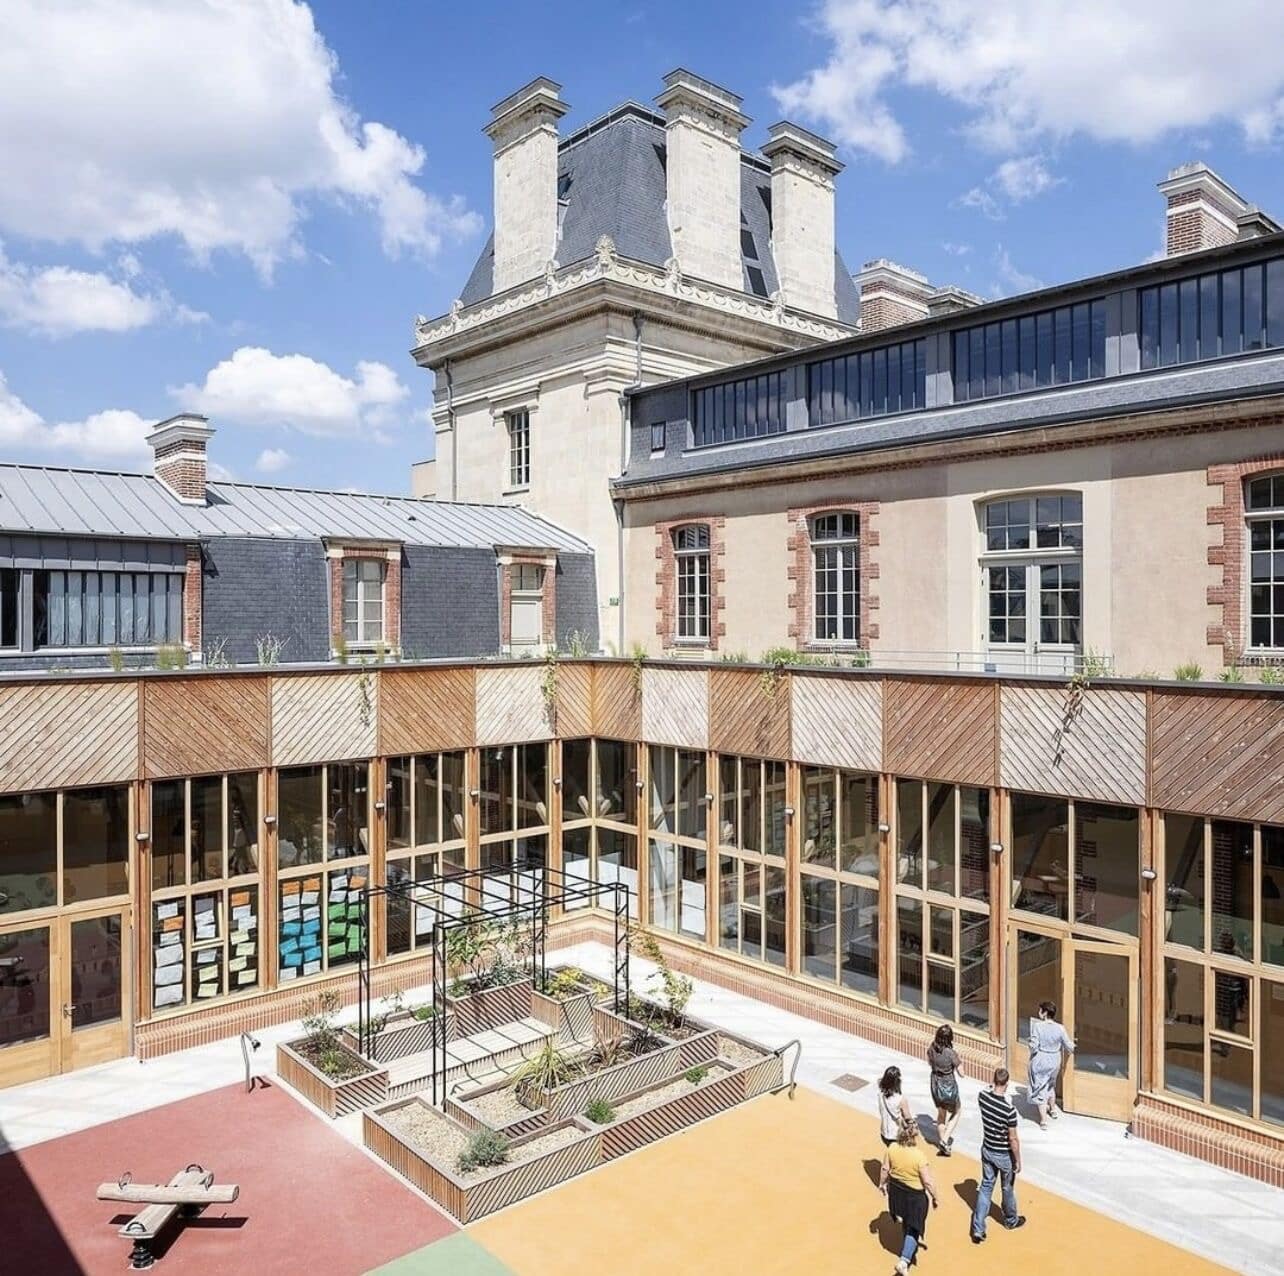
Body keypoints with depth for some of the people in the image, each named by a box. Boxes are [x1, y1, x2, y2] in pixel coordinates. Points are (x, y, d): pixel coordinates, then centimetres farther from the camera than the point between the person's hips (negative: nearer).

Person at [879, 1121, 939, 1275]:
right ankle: (904, 1260, 0)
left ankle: (912, 1244, 53)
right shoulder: (919, 1156, -28)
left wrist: (882, 1183, 16)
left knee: (906, 1220, 31)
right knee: (913, 1228, 11)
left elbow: (885, 1169, -1)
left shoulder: (892, 1149, -15)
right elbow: (928, 1182, -20)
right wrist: (935, 1198, -3)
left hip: (896, 1190, 5)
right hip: (914, 1195, -5)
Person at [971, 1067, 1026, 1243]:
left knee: (985, 1186, 15)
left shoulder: (983, 1097, -15)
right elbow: (1013, 1139, -21)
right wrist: (1018, 1161, -9)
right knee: (1008, 1189, 20)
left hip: (987, 1150, 4)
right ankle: (1011, 1221, 44)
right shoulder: (1009, 1109, -31)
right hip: (1004, 1155, -4)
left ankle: (978, 1228, 15)